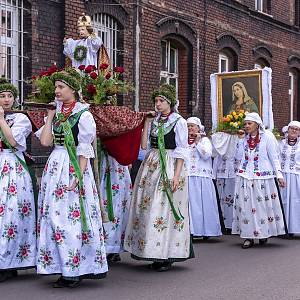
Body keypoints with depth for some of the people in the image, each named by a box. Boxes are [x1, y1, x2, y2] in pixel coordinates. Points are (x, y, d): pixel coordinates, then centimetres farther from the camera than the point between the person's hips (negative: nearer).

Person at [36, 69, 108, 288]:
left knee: (72, 216, -7)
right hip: (55, 165, 7)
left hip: (74, 167, -7)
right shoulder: (57, 112, 14)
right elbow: (45, 141, 4)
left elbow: (85, 149, -10)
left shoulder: (83, 114, -6)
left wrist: (79, 175, -18)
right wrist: (50, 116, 5)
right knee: (54, 216, 6)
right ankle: (64, 269, 14)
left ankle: (77, 269, 2)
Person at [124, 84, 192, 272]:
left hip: (170, 166, -6)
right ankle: (156, 254, 13)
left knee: (165, 208, -7)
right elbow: (144, 145, 5)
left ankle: (167, 257, 1)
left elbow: (182, 151, -7)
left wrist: (176, 175, -15)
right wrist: (147, 122, 3)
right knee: (148, 208, 4)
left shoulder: (179, 122, -3)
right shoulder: (154, 120, 13)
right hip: (152, 166, 6)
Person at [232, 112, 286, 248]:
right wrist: (241, 140, 3)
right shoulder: (244, 138, 13)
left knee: (263, 205, 1)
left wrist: (279, 174, -5)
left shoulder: (267, 136, -1)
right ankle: (248, 236, 2)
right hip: (245, 177, 4)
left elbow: (274, 157, 0)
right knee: (245, 206, -2)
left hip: (263, 177, -3)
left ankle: (263, 233, 15)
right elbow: (239, 157, 8)